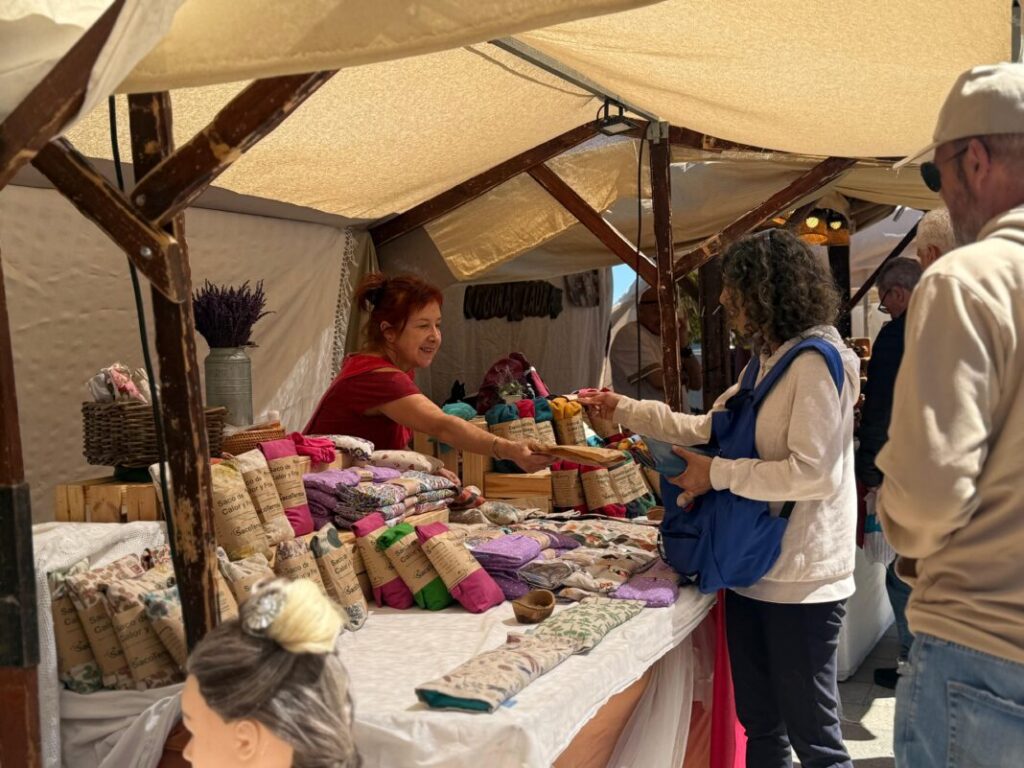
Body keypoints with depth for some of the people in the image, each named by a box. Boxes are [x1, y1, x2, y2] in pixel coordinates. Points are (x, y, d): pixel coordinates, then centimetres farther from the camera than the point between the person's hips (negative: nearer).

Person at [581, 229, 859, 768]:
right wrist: (623, 410, 17)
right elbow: (705, 428, 21)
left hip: (800, 579, -9)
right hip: (754, 570, 10)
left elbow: (812, 472, -23)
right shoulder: (768, 362, 15)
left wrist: (718, 474, -16)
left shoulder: (816, 362, -15)